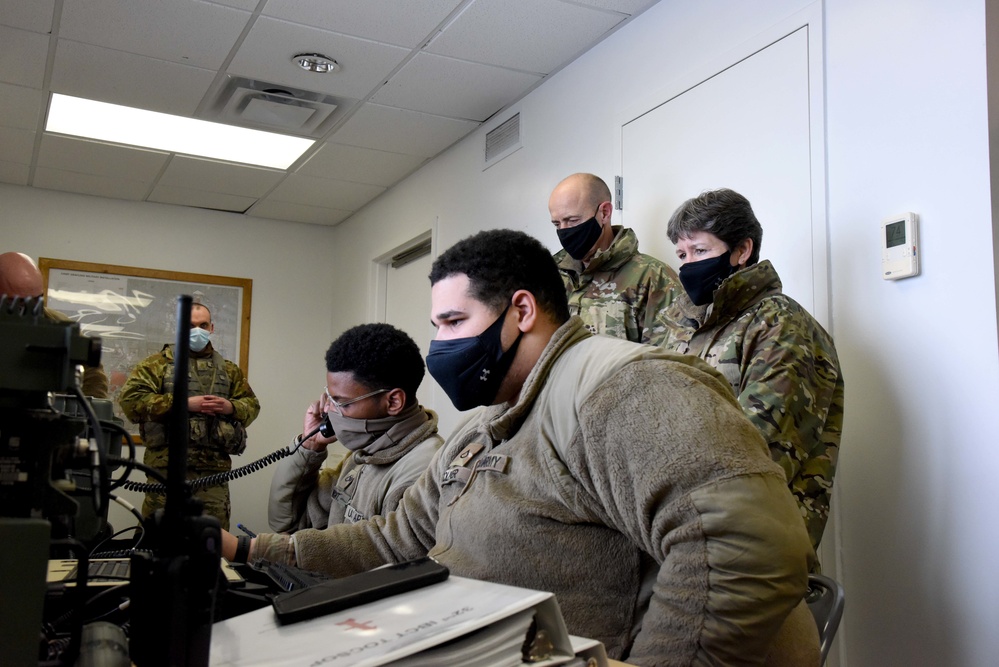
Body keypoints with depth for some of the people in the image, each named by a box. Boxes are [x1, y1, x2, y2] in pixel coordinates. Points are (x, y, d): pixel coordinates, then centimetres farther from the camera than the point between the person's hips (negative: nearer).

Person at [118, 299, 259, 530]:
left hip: (214, 467, 3)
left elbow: (252, 405, 20)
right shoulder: (158, 363, 6)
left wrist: (231, 407, -3)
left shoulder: (229, 370, 19)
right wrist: (183, 404, -13)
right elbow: (130, 398, -6)